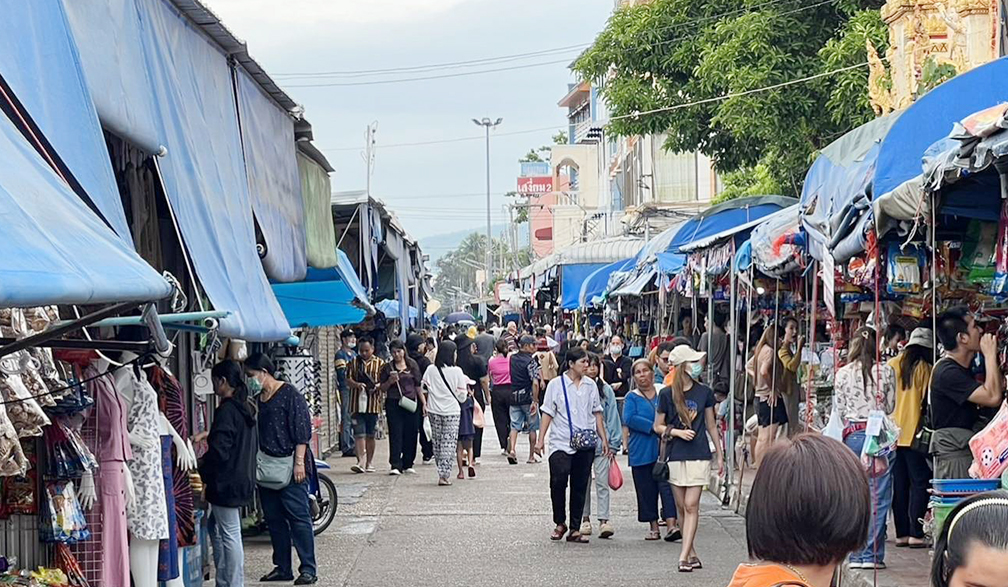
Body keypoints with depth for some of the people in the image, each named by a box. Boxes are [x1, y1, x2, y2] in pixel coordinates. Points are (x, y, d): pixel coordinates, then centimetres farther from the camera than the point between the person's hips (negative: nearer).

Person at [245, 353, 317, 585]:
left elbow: (302, 430, -14)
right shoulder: (256, 399, 14)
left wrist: (299, 462, -19)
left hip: (290, 468, -8)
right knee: (274, 519, 10)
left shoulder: (289, 395, -9)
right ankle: (282, 567, 18)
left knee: (298, 517, -7)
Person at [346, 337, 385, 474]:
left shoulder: (380, 363, 5)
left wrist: (377, 387, -18)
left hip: (373, 404, 0)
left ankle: (370, 463, 17)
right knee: (359, 434, -7)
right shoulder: (353, 363, 8)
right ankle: (361, 462, -12)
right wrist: (357, 384, -17)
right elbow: (348, 380, 3)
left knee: (370, 435, 8)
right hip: (357, 404, 0)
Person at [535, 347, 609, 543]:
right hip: (560, 442, -3)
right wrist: (541, 440, -4)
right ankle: (560, 523, 3)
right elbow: (548, 414, 1)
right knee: (558, 480, -16)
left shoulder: (590, 385, 10)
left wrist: (604, 439, 10)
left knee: (580, 486, 4)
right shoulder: (556, 384, 0)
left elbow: (597, 414, 14)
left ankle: (574, 529, 11)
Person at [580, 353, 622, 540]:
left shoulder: (605, 390, 3)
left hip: (602, 442, 0)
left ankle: (604, 520, -9)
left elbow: (612, 417, 6)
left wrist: (613, 444, 3)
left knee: (602, 482, -6)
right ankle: (585, 519, 19)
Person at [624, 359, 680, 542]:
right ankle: (654, 527, 13)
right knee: (646, 490, 4)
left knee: (667, 485, -11)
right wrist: (653, 427, -17)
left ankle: (671, 525, -17)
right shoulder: (632, 397, 6)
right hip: (641, 452, 0)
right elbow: (629, 419, -10)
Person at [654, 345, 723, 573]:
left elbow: (711, 425, 11)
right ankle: (692, 553, 17)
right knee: (682, 507, 6)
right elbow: (658, 426, 7)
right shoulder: (667, 394, -1)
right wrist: (677, 432, -11)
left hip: (699, 456, -1)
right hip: (676, 457, 1)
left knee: (691, 506, -9)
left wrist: (720, 454, 12)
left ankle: (684, 556, -12)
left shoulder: (704, 392, 3)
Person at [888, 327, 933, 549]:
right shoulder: (925, 369, -6)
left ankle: (902, 533, 10)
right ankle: (916, 534, -6)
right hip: (914, 434, -5)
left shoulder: (891, 365, 7)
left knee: (899, 485, 9)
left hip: (892, 434, 5)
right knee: (920, 483, 0)